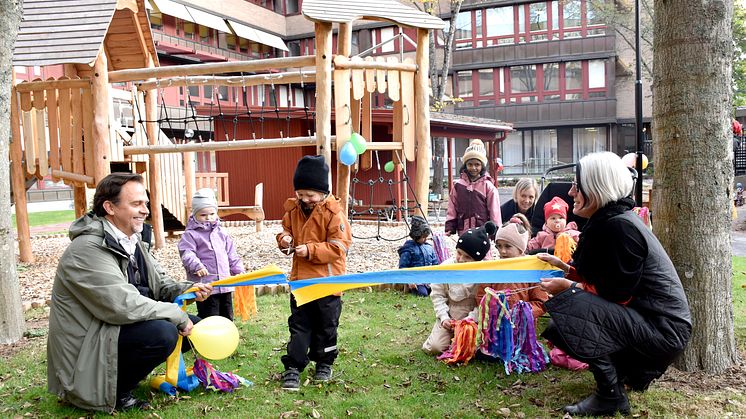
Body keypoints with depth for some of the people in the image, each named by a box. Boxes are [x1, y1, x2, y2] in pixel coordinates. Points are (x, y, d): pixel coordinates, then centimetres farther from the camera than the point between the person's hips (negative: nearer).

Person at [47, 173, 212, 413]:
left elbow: (159, 284, 13)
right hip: (86, 349, -10)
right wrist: (178, 316, -20)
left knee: (193, 325, 6)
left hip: (120, 329, 10)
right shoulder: (88, 249, -23)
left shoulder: (132, 240, 7)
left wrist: (187, 291, -8)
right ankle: (113, 393, -8)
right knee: (163, 333, -30)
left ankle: (125, 372, 10)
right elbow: (124, 305, -29)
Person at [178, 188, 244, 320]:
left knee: (227, 316, 16)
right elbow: (187, 254, -18)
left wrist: (238, 270, 14)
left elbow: (231, 254, 18)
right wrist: (197, 266, -33)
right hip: (205, 284, -6)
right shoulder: (191, 235, -6)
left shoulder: (221, 233, 13)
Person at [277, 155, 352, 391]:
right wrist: (284, 239, -6)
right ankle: (293, 368, 12)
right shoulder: (293, 209, 3)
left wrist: (311, 250, -24)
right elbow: (286, 229, 18)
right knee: (298, 325, 7)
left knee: (326, 325, 12)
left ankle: (324, 364, 31)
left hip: (327, 281, -4)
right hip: (300, 280, 4)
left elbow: (339, 246, -17)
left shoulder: (333, 213, -15)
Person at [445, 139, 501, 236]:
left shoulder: (488, 186, -1)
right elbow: (452, 210, 9)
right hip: (463, 234, 3)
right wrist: (449, 229, 2)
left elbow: (495, 212, -1)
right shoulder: (458, 186, 7)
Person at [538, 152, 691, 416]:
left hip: (663, 330, -10)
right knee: (556, 331, 13)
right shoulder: (610, 219, 8)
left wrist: (568, 287, -11)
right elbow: (601, 280, 13)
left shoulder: (618, 226, -21)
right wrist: (563, 266, 12)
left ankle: (610, 396, -12)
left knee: (566, 304, -25)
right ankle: (628, 371, 15)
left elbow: (618, 293, -19)